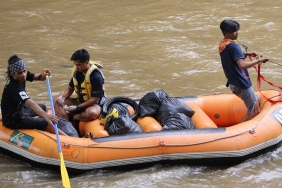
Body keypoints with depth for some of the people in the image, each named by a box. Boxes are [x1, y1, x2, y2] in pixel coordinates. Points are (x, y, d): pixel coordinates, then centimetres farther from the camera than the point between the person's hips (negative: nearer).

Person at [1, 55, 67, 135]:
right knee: (48, 124, -17)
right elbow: (30, 103, -46)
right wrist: (46, 115, -59)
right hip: (13, 120, -10)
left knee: (44, 108, 28)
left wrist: (44, 75, -34)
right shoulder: (14, 87, -32)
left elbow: (38, 77, -9)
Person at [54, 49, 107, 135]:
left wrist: (77, 108, -28)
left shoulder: (96, 76, -25)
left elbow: (95, 99, -25)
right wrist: (63, 97, -11)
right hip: (80, 101, 8)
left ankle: (70, 117, -13)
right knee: (57, 102, -3)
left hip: (95, 104, -8)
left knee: (91, 113, -42)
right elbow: (70, 88, 11)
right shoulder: (76, 71, -3)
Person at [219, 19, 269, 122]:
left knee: (257, 101, 24)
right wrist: (259, 60, -28)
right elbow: (242, 65, -34)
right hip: (241, 84, -10)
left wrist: (246, 54, 12)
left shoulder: (222, 44, 7)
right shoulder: (233, 46, -23)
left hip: (234, 82, 10)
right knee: (254, 111, -3)